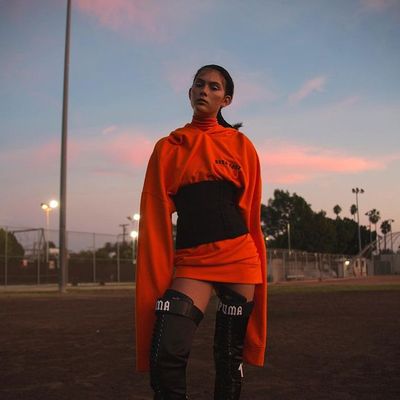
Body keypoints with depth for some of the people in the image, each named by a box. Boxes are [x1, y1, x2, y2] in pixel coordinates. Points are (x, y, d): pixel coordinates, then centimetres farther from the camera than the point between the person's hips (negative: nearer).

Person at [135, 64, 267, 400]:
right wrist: (158, 277, -3)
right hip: (191, 262, -1)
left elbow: (251, 212, 9)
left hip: (239, 258, 1)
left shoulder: (241, 145, 8)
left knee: (230, 356, 8)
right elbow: (156, 218, 2)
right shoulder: (168, 148, 7)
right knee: (166, 357, -16)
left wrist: (257, 267, 8)